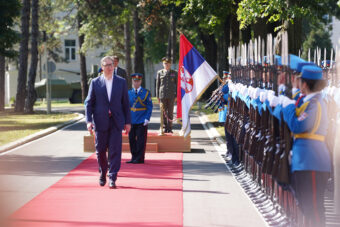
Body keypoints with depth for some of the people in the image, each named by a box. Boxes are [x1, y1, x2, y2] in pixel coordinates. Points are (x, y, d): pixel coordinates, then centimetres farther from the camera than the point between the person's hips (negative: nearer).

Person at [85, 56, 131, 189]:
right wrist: (89, 120, -8)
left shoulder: (121, 82, 7)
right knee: (100, 150, 8)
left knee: (115, 151, -7)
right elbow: (89, 103, 3)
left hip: (116, 122, 0)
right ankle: (102, 174, 28)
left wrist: (128, 122, 5)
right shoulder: (95, 82, 4)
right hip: (100, 122, 0)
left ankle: (112, 178, -5)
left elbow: (125, 103, 9)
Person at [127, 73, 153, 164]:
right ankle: (134, 157, 14)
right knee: (132, 139, 4)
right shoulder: (128, 93, 10)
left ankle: (140, 158, 2)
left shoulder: (146, 92, 1)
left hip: (142, 121, -3)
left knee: (141, 140, -3)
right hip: (131, 121, 3)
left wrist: (147, 118, -10)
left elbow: (150, 107, -1)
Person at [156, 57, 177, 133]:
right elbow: (157, 84, 9)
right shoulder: (160, 73, 8)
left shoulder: (174, 73, 8)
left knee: (170, 112, 1)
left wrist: (176, 95, 2)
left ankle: (169, 128, 7)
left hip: (171, 95, 0)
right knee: (163, 112, -1)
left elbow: (177, 85, 9)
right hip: (162, 95, 0)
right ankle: (164, 128, 4)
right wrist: (157, 96, 4)